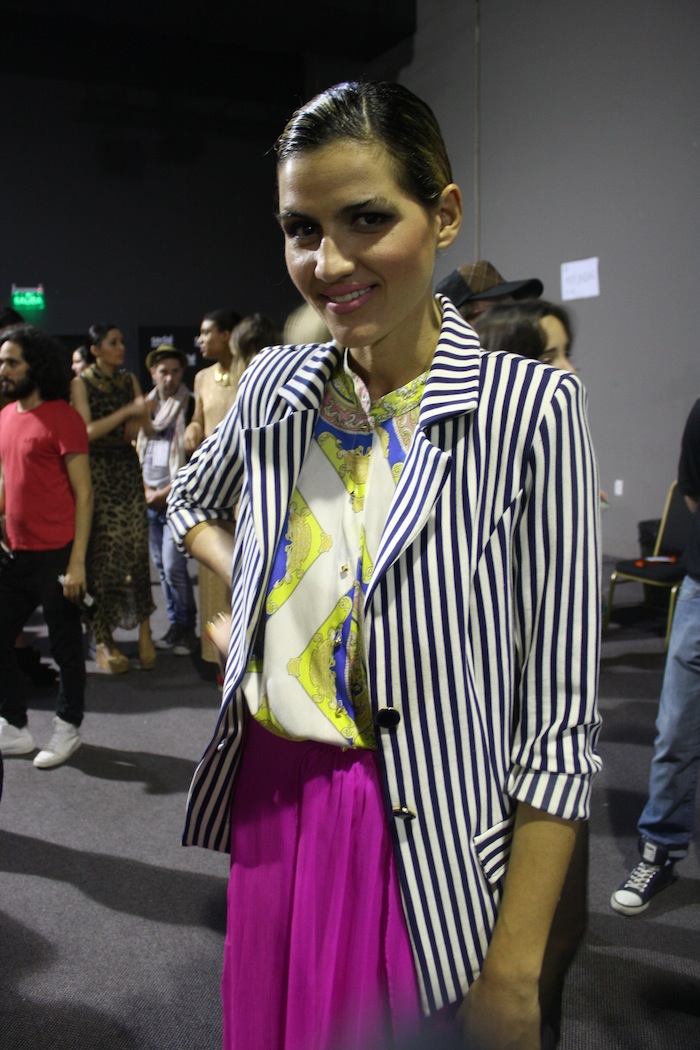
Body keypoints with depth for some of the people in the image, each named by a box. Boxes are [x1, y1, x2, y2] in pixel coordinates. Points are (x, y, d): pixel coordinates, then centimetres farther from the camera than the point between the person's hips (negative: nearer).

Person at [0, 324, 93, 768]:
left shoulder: (63, 417, -10)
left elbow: (83, 494, -12)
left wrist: (77, 562, -16)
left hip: (56, 556, -7)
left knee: (65, 646, 8)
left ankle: (68, 728, 26)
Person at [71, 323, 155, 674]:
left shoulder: (129, 380, 12)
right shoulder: (81, 383, -2)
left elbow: (141, 424, 14)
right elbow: (86, 431, -12)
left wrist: (138, 420, -10)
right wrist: (127, 411, -18)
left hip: (128, 469, 4)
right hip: (98, 472, -4)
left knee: (137, 549, -2)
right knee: (102, 555, -2)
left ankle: (144, 628, 5)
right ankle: (102, 640, 6)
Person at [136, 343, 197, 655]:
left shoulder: (189, 406, -6)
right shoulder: (146, 405, 12)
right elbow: (139, 450, 18)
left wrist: (167, 493, -11)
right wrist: (145, 489, 4)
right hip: (149, 499, 6)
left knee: (173, 566, -9)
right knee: (160, 565, 10)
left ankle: (187, 629, 4)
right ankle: (175, 624, 20)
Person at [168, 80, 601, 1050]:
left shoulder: (530, 408, -16)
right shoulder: (276, 384, -1)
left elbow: (559, 723, -15)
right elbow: (192, 500, 21)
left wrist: (517, 970, -14)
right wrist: (248, 580, 2)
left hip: (422, 832, -4)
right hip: (270, 798, 5)